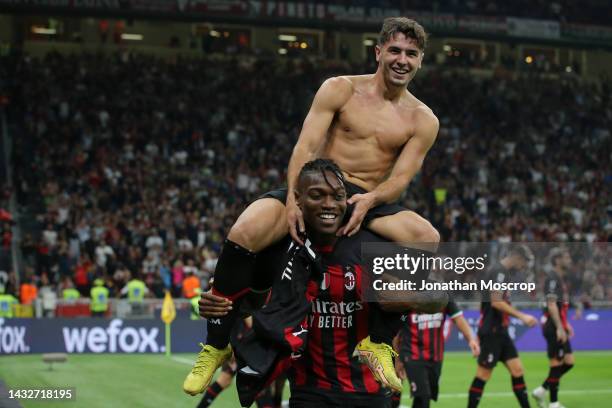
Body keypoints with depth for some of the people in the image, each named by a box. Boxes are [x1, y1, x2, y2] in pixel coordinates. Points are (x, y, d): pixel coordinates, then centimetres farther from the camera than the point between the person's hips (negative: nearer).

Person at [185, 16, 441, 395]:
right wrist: (293, 199, -24)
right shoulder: (340, 89, 2)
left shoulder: (423, 120, 6)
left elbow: (400, 179, -2)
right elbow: (306, 146, -7)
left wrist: (370, 201, -25)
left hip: (369, 202, 1)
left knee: (427, 239, -30)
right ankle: (217, 346, -14)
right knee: (245, 232, -31)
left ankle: (378, 339, -14)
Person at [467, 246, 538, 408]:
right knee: (483, 375, -3)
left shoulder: (507, 272, 14)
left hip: (501, 331, 9)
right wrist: (521, 316, -20)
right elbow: (496, 302, -23)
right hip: (491, 332, -9)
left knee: (517, 370, 7)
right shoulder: (498, 271, -15)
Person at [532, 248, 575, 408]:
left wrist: (565, 324, 22)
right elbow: (551, 305, -22)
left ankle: (541, 390, 16)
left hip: (558, 328, 10)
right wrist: (559, 328, -25)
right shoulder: (553, 278, -14)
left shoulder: (560, 278, 16)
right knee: (556, 364, -3)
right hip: (554, 328, -10)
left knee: (569, 362, 11)